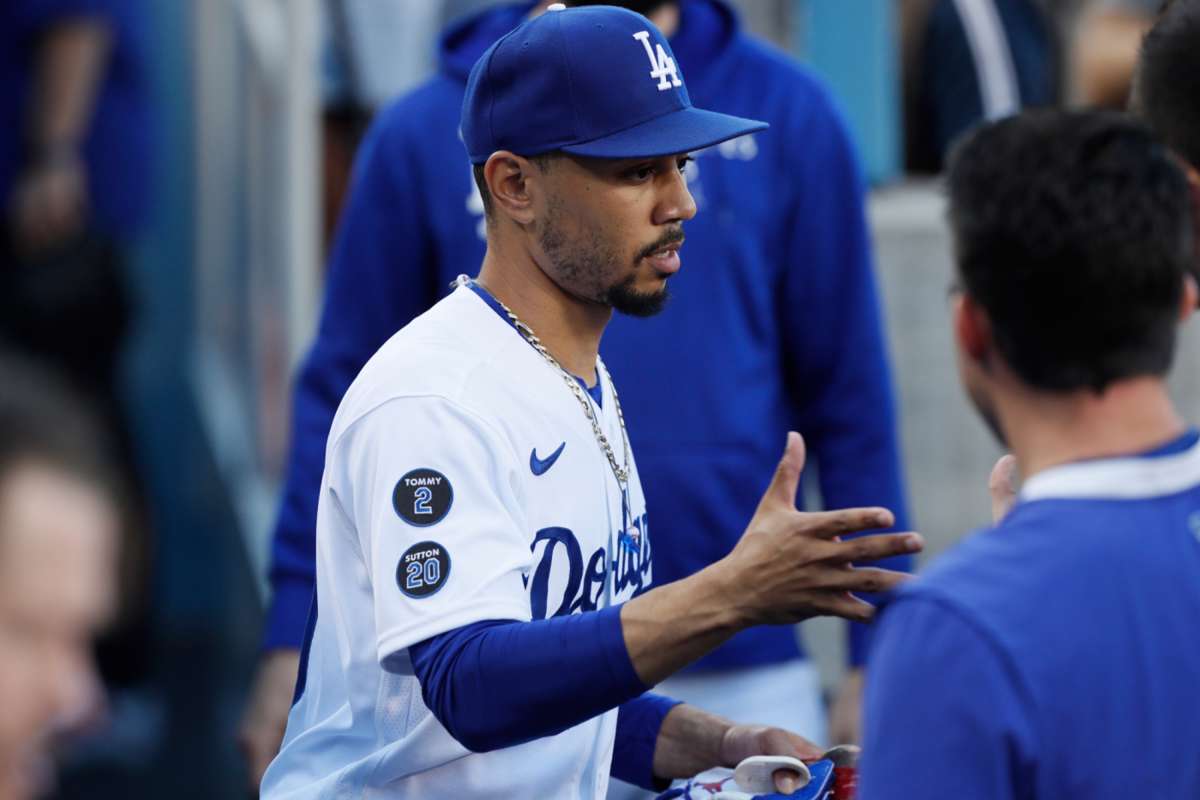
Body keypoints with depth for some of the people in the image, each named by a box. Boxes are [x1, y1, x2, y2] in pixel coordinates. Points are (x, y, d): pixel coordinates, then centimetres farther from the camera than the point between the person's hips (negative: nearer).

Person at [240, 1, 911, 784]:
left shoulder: (785, 114, 1)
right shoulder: (429, 134, 1)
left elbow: (851, 395, 2)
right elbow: (350, 397, 4)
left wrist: (881, 650, -2)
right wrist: (296, 640, -2)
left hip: (743, 676, 0)